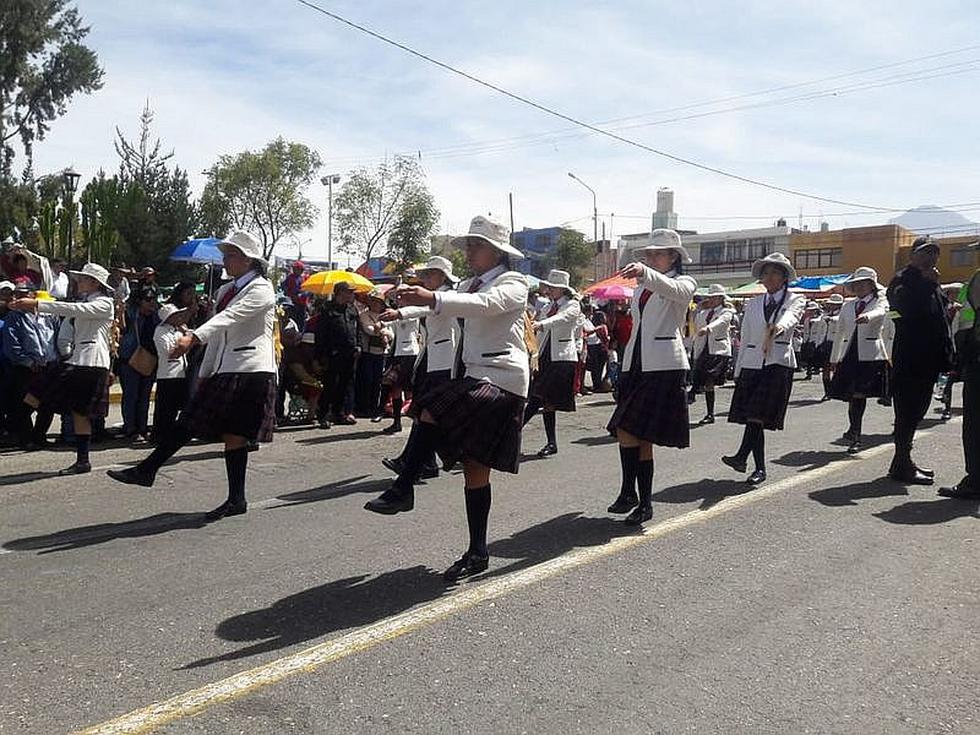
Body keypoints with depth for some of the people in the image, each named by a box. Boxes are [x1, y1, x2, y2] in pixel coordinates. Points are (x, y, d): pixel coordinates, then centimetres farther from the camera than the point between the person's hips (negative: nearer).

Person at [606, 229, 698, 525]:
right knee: (640, 438, 2)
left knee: (629, 432, -13)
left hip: (664, 367, -6)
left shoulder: (684, 283, 3)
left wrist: (645, 273, -40)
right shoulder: (640, 288, 22)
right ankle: (643, 501, 10)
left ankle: (631, 493, 0)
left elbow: (674, 290, -23)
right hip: (635, 365, 6)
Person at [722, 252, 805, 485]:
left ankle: (742, 457, -15)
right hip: (752, 363, 4)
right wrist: (737, 372, 12)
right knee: (752, 417, -1)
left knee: (758, 415, -16)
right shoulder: (753, 305, 15)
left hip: (778, 363, -3)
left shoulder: (795, 300, 5)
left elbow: (790, 317, -20)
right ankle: (760, 468, 5)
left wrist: (779, 327, -44)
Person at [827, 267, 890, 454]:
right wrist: (834, 359, 22)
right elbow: (840, 333, 22)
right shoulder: (848, 307, 16)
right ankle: (855, 438, 14)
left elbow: (879, 312, -21)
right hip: (849, 354, 4)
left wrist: (866, 316, -45)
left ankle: (854, 432, -6)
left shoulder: (880, 302, 5)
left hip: (870, 355, -4)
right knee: (852, 396, 4)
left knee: (859, 394, -14)